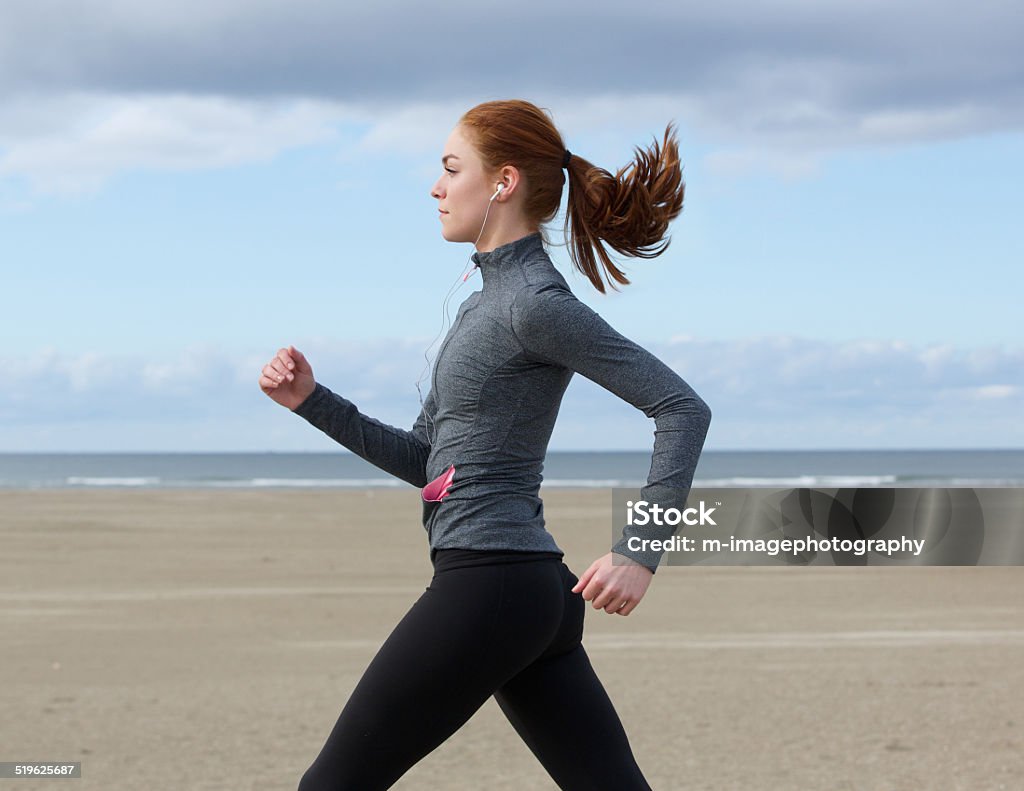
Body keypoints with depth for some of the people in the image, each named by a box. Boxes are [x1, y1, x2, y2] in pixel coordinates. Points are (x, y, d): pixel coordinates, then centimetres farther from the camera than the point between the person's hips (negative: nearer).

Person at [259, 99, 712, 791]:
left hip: (489, 581, -10)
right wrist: (310, 401, 12)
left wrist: (639, 553, -20)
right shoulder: (489, 300, 19)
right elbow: (422, 459, 22)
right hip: (539, 595, 10)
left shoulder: (536, 303, -11)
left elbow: (683, 408, -15)